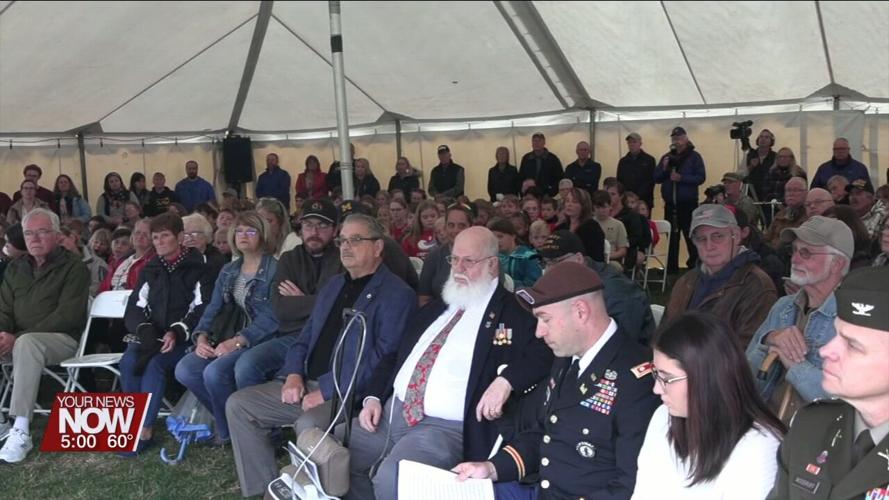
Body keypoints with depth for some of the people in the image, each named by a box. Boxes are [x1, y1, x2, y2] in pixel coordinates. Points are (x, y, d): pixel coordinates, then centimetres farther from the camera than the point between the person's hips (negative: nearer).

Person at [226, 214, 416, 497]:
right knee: (238, 405, -1)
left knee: (308, 424, -36)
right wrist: (294, 374, 0)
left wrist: (327, 390, -19)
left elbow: (383, 357, -18)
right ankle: (266, 489, 1)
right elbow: (306, 336, 21)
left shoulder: (397, 295, -8)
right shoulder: (334, 285, 18)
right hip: (306, 385, 8)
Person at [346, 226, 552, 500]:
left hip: (445, 428, -7)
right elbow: (394, 356, 19)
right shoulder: (436, 308, 17)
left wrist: (506, 379, -28)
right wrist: (373, 398, 5)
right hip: (392, 411, 7)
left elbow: (546, 353, -14)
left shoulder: (513, 313, -4)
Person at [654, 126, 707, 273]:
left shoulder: (694, 156, -1)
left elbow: (701, 177, -11)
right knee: (672, 236, 8)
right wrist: (664, 168, -10)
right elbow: (656, 178, 8)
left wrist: (682, 178, -21)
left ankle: (695, 265, 9)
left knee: (690, 236, 0)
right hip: (670, 204, 4)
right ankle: (672, 267, 14)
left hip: (688, 203, -4)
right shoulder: (667, 157, 12)